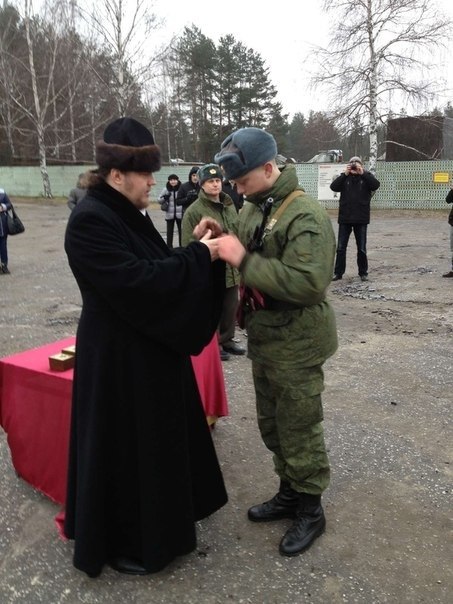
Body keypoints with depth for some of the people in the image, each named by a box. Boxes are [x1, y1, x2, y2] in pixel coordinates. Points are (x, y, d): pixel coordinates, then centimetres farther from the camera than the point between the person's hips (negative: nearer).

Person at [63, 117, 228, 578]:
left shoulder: (127, 212, 8)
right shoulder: (90, 220, -21)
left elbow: (156, 268, 12)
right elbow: (135, 281, -28)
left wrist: (195, 246, -2)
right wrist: (199, 255, -21)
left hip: (150, 347, 10)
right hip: (118, 356, -10)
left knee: (159, 438, 22)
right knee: (125, 447, 6)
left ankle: (156, 524, 43)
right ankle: (123, 544, 27)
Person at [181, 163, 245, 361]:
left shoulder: (230, 206, 10)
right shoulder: (194, 211, -12)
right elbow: (189, 246, -13)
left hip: (232, 269, 7)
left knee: (231, 308, 17)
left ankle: (227, 340, 35)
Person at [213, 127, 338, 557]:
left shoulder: (306, 215, -21)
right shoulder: (252, 209, 6)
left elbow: (309, 284, -30)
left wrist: (244, 260, -29)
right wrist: (224, 249, -3)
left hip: (296, 345, -8)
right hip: (263, 339, 9)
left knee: (298, 431, 7)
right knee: (272, 426, 20)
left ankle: (310, 509, 27)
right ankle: (289, 494, 39)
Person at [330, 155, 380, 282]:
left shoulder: (366, 177, 4)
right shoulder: (344, 178, 6)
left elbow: (376, 185, -15)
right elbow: (333, 187, -10)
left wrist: (362, 173, -18)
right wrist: (345, 174, -16)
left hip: (361, 219, -1)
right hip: (345, 218, 1)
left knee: (362, 249, 6)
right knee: (340, 248, 3)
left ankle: (363, 273, 17)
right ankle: (338, 272, 11)